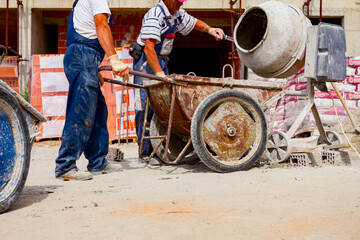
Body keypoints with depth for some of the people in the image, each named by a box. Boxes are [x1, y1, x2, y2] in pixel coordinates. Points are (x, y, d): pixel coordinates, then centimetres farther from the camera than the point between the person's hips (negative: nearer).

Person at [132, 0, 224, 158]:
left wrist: (210, 30, 8)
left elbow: (194, 23, 27)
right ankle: (145, 151, -6)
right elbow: (149, 48, -27)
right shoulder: (155, 15, -19)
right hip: (145, 61, -8)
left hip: (162, 61, 8)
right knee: (146, 106, -10)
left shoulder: (177, 14, 8)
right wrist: (160, 74, -33)